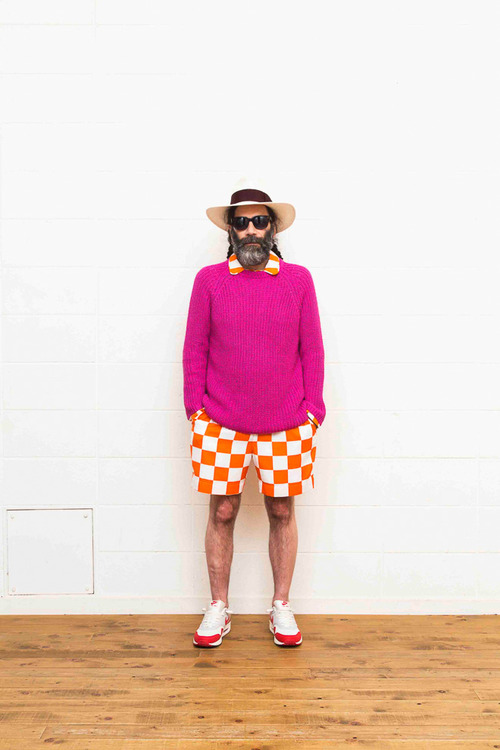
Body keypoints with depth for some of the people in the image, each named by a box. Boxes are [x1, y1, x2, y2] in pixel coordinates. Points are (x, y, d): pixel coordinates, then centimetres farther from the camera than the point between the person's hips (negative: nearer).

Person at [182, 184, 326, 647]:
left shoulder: (298, 279, 4)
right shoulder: (209, 280, 3)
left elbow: (312, 350, 5)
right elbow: (194, 349, 5)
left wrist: (312, 410, 1)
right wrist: (196, 409, 0)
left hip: (286, 424, 1)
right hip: (220, 423, 0)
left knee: (282, 511, 8)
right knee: (222, 512, 6)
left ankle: (281, 608, 24)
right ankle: (218, 609, 22)